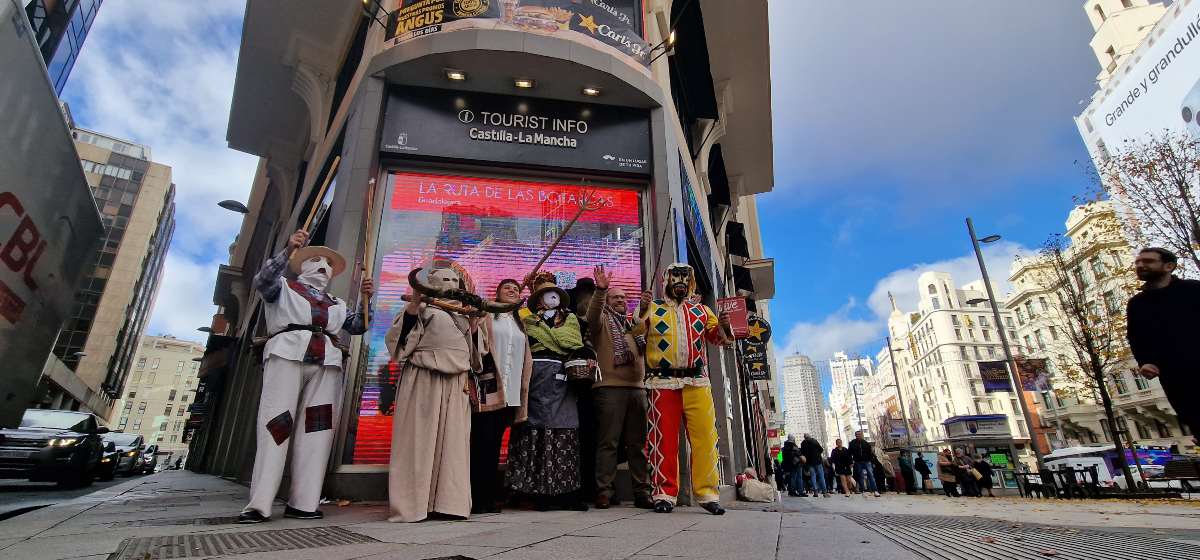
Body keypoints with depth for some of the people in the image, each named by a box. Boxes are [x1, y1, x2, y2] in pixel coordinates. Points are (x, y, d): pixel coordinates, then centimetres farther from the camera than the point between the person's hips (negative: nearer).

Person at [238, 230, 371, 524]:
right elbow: (262, 280, -3)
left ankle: (302, 502, -3)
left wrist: (366, 299, 2)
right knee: (276, 423, -11)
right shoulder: (284, 287, 19)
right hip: (288, 354, -4)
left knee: (317, 429, -4)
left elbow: (358, 326, 19)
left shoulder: (336, 303, 30)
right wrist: (289, 249, -16)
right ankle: (259, 504, -10)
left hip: (327, 363, 4)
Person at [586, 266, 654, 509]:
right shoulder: (602, 320, 9)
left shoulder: (634, 323, 25)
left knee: (638, 443, 7)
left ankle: (642, 491, 12)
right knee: (608, 442, -4)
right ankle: (604, 491, 1)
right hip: (609, 387, -5)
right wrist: (600, 290, -29)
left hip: (637, 388, 5)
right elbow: (592, 315, -12)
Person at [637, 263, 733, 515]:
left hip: (697, 382, 2)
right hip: (663, 382, -2)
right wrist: (642, 312, -18)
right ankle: (665, 494, 10)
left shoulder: (702, 310, 19)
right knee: (664, 438, 1)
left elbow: (718, 338, 19)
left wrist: (724, 326, -2)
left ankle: (707, 492, 8)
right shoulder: (652, 308, 12)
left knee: (705, 436, -2)